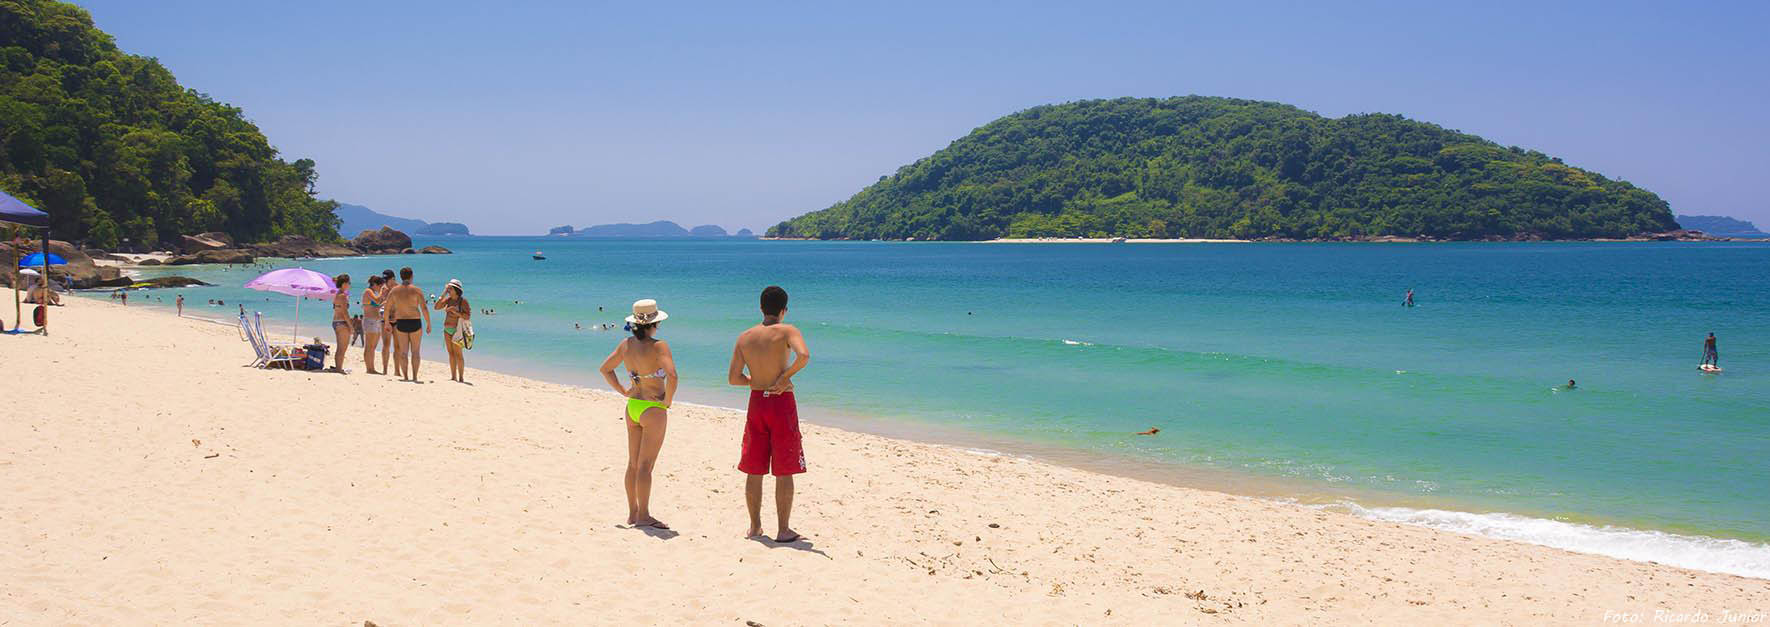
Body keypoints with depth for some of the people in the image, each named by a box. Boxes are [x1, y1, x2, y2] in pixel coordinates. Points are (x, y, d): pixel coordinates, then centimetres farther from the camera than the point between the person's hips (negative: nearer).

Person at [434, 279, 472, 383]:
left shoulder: (463, 301, -11)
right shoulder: (448, 299, 7)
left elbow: (468, 316, -15)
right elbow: (437, 307, -2)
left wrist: (455, 311, -23)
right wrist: (443, 294, -6)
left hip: (457, 330, -6)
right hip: (447, 329, 6)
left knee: (457, 353, -9)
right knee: (451, 353, 7)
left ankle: (461, 377, -7)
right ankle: (453, 377, 10)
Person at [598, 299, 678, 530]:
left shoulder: (626, 344, 3)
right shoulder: (658, 346, -17)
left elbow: (605, 368, 13)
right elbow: (672, 375, -29)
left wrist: (623, 391, 14)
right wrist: (668, 400, -14)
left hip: (632, 406, 7)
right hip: (652, 410, -7)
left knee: (633, 464, 14)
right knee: (645, 465, -2)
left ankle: (632, 513, 22)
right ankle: (643, 516, 4)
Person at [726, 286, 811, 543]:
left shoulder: (744, 337, 4)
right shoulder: (786, 331, -8)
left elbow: (733, 378, 3)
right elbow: (804, 355, -27)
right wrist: (786, 376, -12)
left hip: (756, 403, 4)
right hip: (782, 404, -4)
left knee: (754, 470, 13)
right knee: (784, 472, 4)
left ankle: (755, 526, 20)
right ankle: (783, 530, 7)